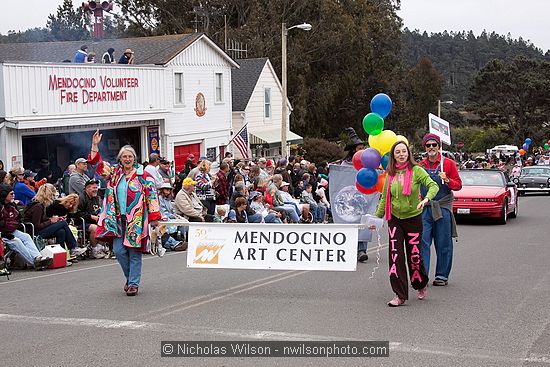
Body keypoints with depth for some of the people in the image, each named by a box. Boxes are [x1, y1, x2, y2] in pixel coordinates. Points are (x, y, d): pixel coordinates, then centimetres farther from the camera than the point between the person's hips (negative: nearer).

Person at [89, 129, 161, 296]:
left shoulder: (143, 176, -3)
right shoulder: (115, 173, 10)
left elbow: (152, 195, -4)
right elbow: (98, 164, 14)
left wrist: (154, 217, -8)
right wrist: (95, 146, 3)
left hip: (136, 220, -4)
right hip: (118, 219, 4)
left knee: (134, 252, -1)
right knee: (118, 250, 0)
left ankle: (134, 283, 7)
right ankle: (130, 277, 21)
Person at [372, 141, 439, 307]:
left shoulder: (416, 170, -7)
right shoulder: (390, 174, 4)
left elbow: (433, 185, -17)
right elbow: (385, 198, 12)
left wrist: (426, 198, -36)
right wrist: (377, 217, 10)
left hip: (413, 217, -3)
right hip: (394, 219, 3)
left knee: (414, 255, 5)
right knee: (396, 256, -7)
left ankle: (421, 284, 34)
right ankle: (400, 295, -3)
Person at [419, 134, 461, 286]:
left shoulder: (448, 163, 2)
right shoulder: (421, 165, 11)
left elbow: (458, 185, 1)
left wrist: (447, 180, -17)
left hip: (443, 208, -2)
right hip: (425, 208, 3)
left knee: (443, 244, 3)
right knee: (422, 241, -6)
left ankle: (442, 275, 13)